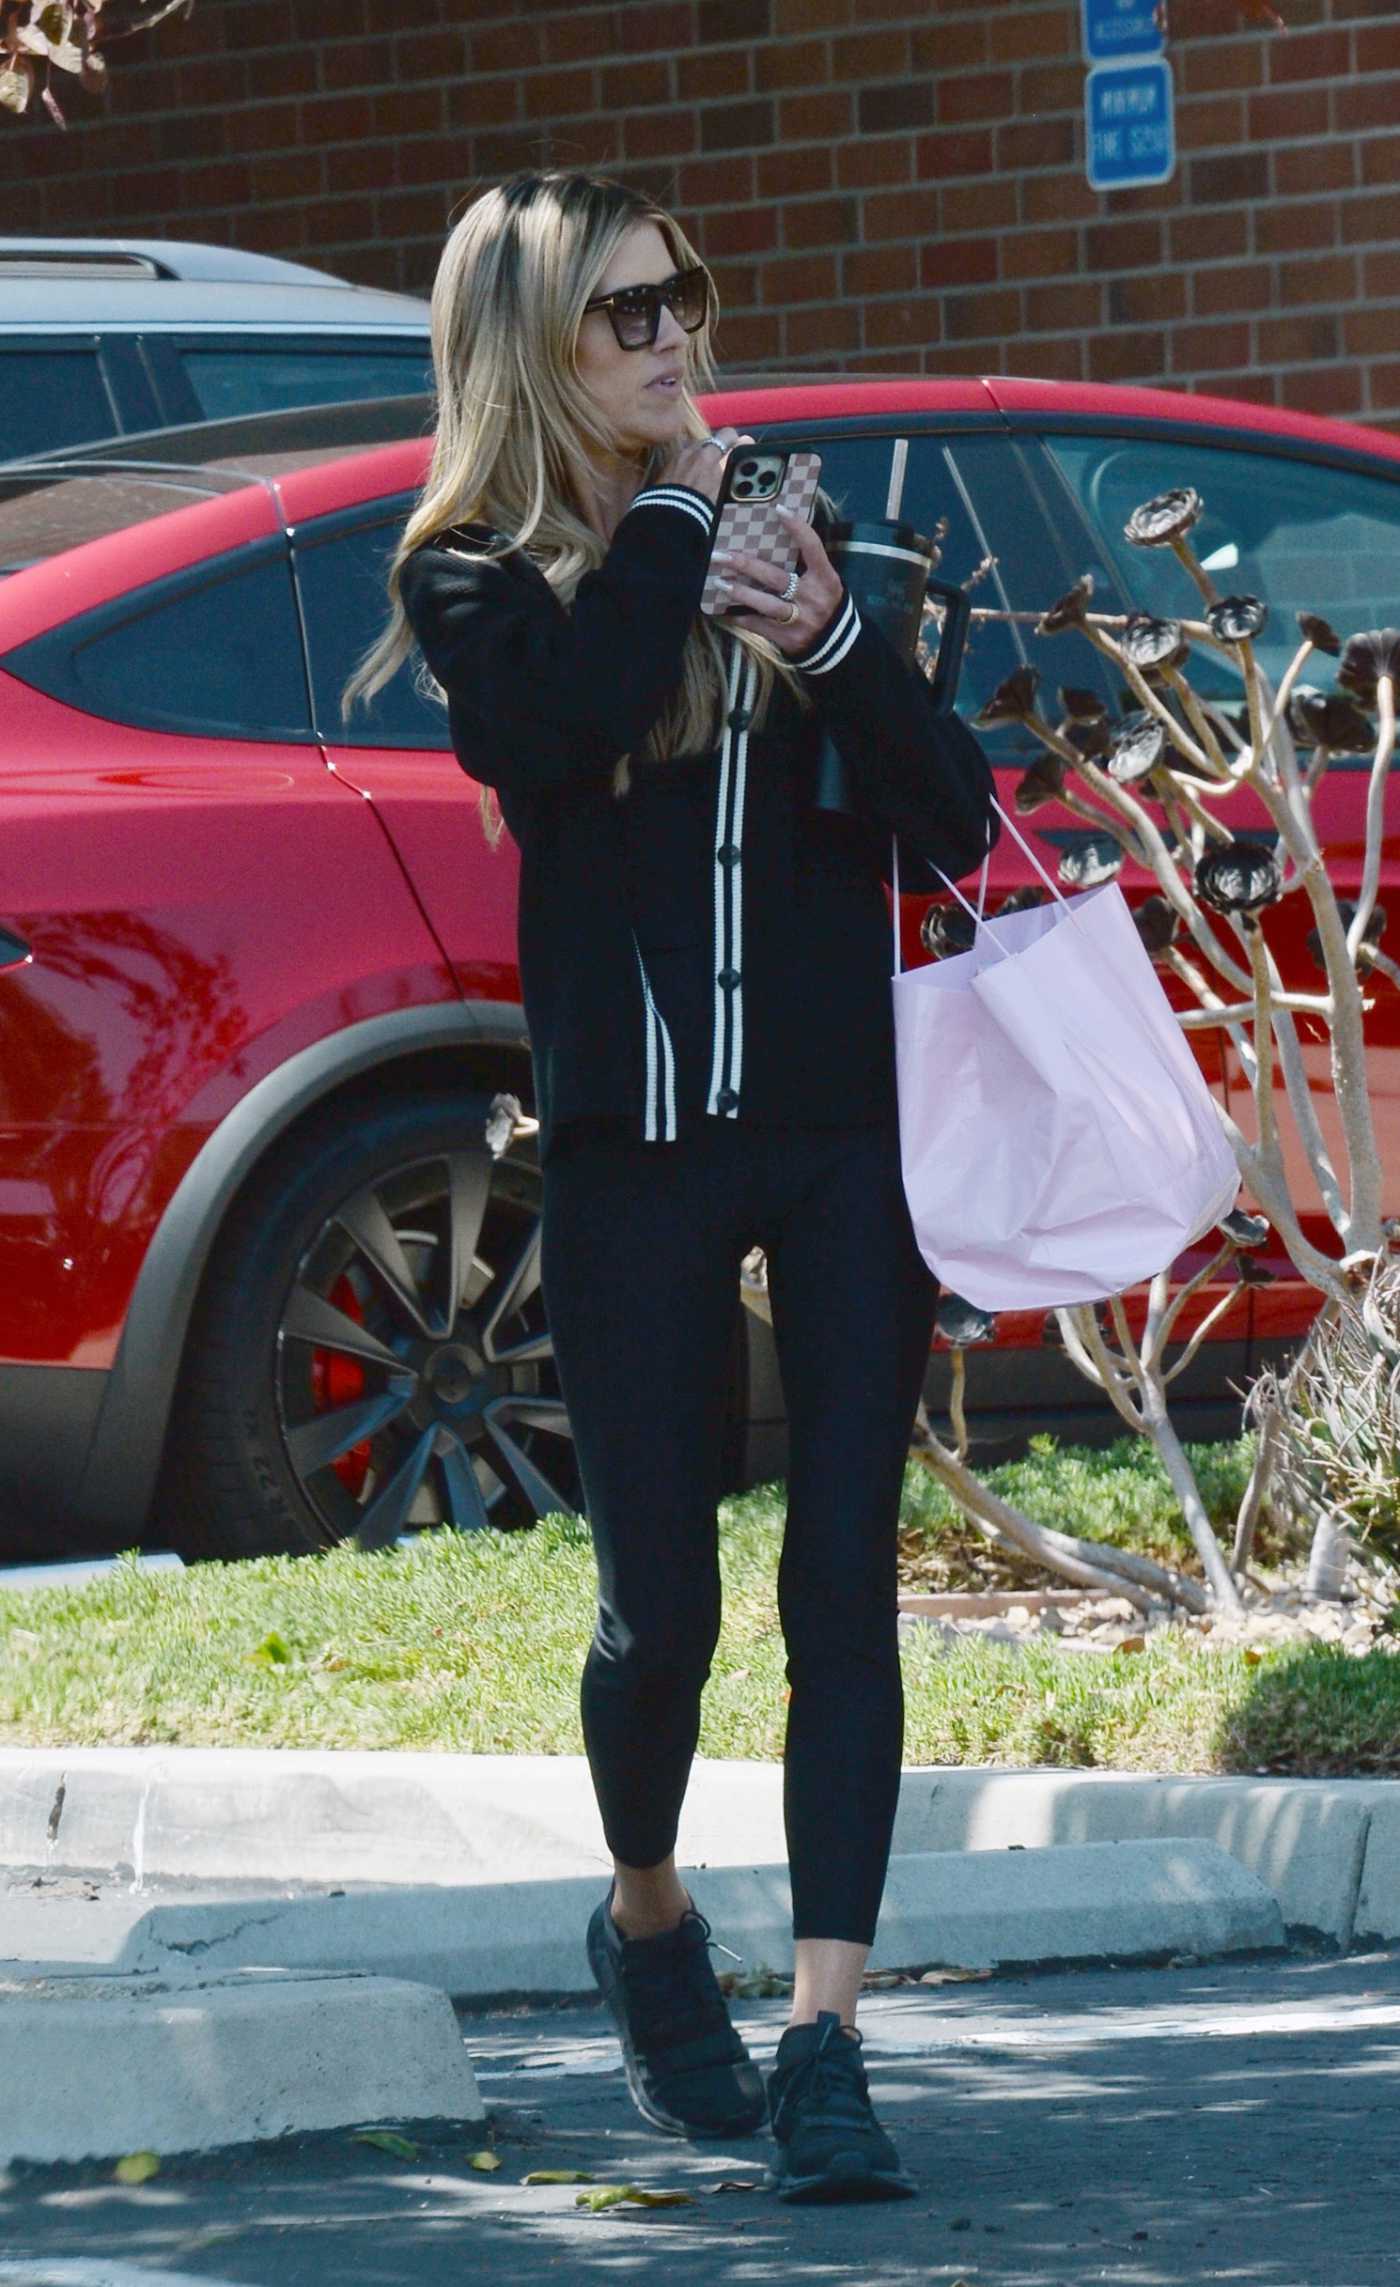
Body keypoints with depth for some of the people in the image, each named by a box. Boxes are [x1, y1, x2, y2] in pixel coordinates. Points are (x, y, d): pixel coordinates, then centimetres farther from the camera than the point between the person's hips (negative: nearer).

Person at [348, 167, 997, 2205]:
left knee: (842, 1587, -7)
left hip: (845, 1130, 2)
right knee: (662, 1603, 3)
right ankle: (647, 1923, 32)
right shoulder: (476, 576, 2)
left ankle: (825, 2041, -10)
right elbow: (558, 723, -21)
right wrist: (669, 523, -10)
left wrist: (833, 641, -13)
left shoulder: (777, 531, 9)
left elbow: (953, 826, 3)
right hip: (634, 1146, -2)